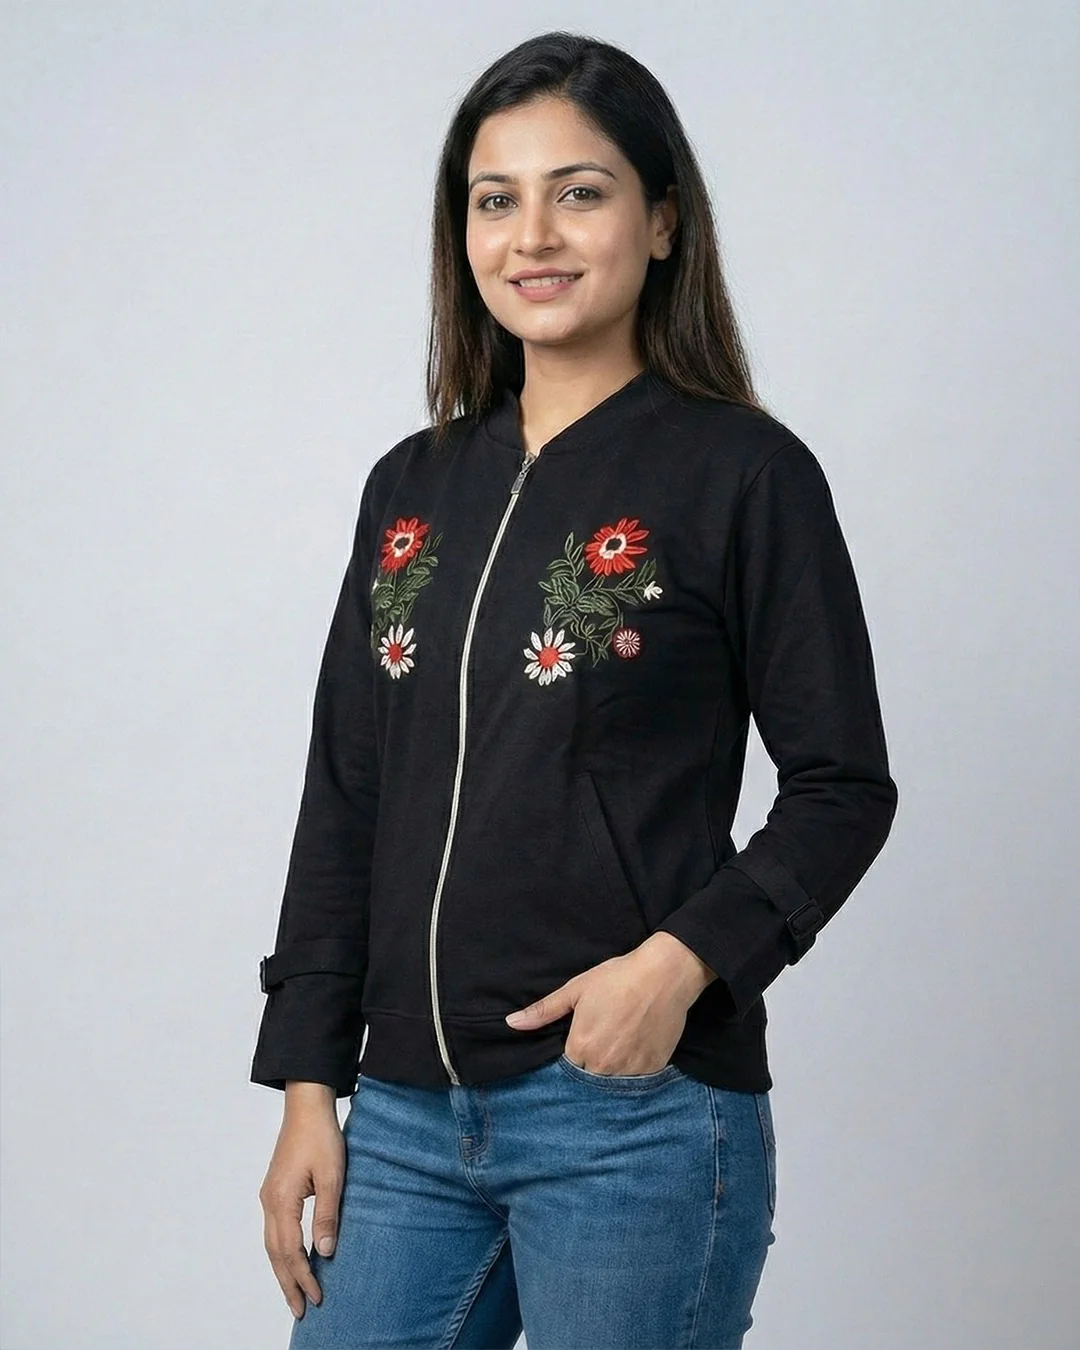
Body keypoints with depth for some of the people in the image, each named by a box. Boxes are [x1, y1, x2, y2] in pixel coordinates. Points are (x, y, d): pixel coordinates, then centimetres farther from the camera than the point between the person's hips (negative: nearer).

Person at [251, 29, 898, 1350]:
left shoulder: (743, 473, -5)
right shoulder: (413, 485, 11)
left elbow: (842, 787, -4)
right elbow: (343, 799, 12)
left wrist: (682, 961, -19)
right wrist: (308, 1084, 8)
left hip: (638, 1108, -5)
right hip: (408, 1112, 5)